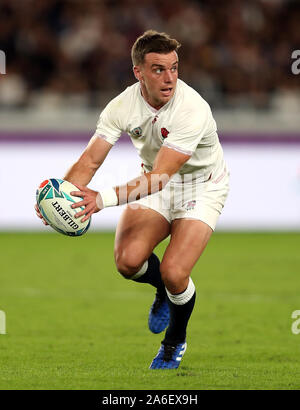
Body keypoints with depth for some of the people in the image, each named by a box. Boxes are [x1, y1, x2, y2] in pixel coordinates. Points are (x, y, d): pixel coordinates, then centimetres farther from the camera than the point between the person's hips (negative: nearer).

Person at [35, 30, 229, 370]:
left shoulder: (191, 110, -33)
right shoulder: (122, 106, -17)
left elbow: (159, 177, -38)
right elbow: (90, 160, -17)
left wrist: (104, 199, -49)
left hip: (201, 186, -4)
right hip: (155, 182, 4)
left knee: (173, 273, -20)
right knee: (128, 261, -19)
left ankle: (175, 341, 13)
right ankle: (164, 290, 19)